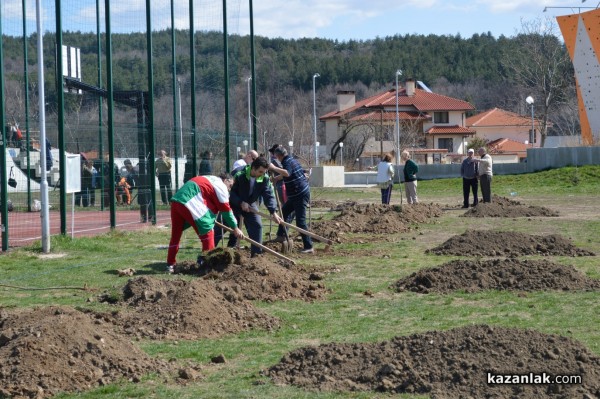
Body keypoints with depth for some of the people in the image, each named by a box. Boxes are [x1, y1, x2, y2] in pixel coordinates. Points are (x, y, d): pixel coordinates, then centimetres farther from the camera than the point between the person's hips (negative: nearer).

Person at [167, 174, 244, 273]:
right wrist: (235, 228, 10)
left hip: (175, 200, 9)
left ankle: (170, 265, 18)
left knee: (175, 235, 15)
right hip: (189, 202, -9)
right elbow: (225, 209, 5)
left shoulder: (211, 180, 32)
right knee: (207, 231, 1)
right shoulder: (221, 186, 6)